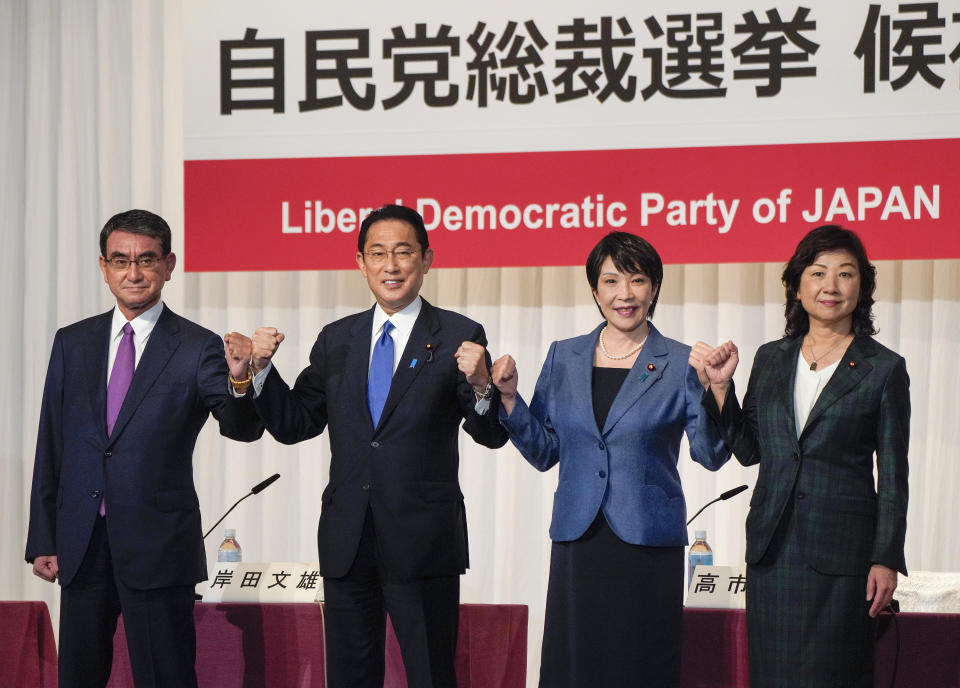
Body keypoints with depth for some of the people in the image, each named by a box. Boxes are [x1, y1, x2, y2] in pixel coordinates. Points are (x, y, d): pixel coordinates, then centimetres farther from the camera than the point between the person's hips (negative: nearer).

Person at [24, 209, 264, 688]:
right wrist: (42, 540, 7)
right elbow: (51, 446, 11)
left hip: (157, 545, -4)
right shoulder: (72, 343, 8)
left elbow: (242, 428, -18)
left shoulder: (197, 348, -4)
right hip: (80, 543, 4)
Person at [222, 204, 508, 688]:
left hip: (423, 540, -4)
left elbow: (491, 436, -9)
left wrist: (480, 387, -29)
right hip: (347, 541, 4)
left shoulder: (459, 337, -3)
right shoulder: (336, 340, 10)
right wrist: (256, 371, -2)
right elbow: (295, 424, 11)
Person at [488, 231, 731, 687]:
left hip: (648, 544, -2)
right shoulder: (563, 358, 9)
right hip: (578, 541, 2)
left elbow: (711, 456, -5)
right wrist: (508, 397, -3)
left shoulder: (680, 364, 1)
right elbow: (543, 452, 10)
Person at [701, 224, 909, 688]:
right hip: (772, 546, 4)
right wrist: (720, 387, 2)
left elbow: (893, 475, -1)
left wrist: (886, 559, -7)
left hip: (841, 549, -4)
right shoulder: (770, 360, 11)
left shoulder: (884, 369, 0)